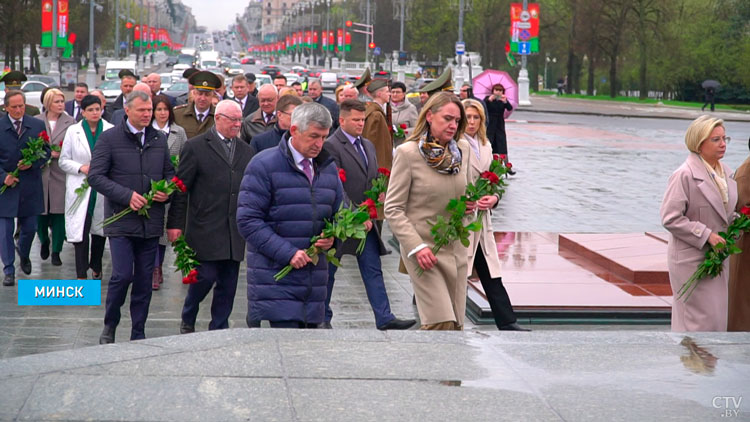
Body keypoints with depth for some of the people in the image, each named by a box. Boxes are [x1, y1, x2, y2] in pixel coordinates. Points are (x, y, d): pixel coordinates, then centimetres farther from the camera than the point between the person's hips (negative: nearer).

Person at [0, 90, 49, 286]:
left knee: (29, 228, 11)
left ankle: (24, 255, 41)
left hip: (30, 186, 2)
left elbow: (46, 151, 6)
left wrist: (33, 163, -12)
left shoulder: (38, 126, 2)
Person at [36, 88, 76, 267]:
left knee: (59, 213, 0)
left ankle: (56, 251, 11)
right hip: (41, 173, 1)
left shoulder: (71, 122, 2)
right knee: (40, 212, 4)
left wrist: (59, 154, -13)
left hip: (61, 175, -1)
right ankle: (44, 241, 33)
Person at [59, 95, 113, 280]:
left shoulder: (111, 131, -1)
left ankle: (96, 267, 35)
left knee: (100, 230, 15)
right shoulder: (73, 131, 1)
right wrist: (80, 168, -13)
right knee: (80, 231, -9)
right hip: (80, 188, -1)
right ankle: (81, 275, -7)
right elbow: (63, 160, 4)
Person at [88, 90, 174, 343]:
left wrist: (167, 191, -4)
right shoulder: (109, 139, -3)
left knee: (145, 280, 7)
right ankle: (109, 325, 12)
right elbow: (95, 176, -7)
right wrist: (127, 195, -17)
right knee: (122, 275, -11)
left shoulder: (159, 139, 11)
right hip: (121, 221, -4)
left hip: (151, 223, 4)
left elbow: (170, 173, 19)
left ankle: (138, 334, 17)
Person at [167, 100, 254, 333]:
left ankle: (219, 329, 16)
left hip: (235, 232, 5)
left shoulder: (245, 150, 14)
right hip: (205, 230, -5)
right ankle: (187, 320, 19)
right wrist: (175, 224, -6)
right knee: (205, 277, -5)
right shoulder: (196, 147, -2)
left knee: (228, 283, 6)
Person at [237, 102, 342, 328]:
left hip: (314, 277, 6)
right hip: (274, 276, -6)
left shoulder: (328, 167, 14)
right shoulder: (264, 165, -5)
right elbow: (248, 220, -10)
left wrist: (332, 237, -1)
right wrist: (287, 253, -17)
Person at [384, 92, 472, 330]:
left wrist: (469, 205, -1)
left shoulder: (463, 149, 6)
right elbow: (393, 209, -9)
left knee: (456, 324, 7)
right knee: (441, 322, -14)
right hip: (423, 248, -6)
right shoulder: (408, 153, -10)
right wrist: (417, 247, -19)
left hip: (456, 247, 6)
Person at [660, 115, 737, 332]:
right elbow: (670, 218, -17)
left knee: (717, 317, 11)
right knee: (699, 318, -6)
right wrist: (706, 235, -19)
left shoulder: (725, 172, 10)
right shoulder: (685, 175, -15)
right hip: (691, 260, -8)